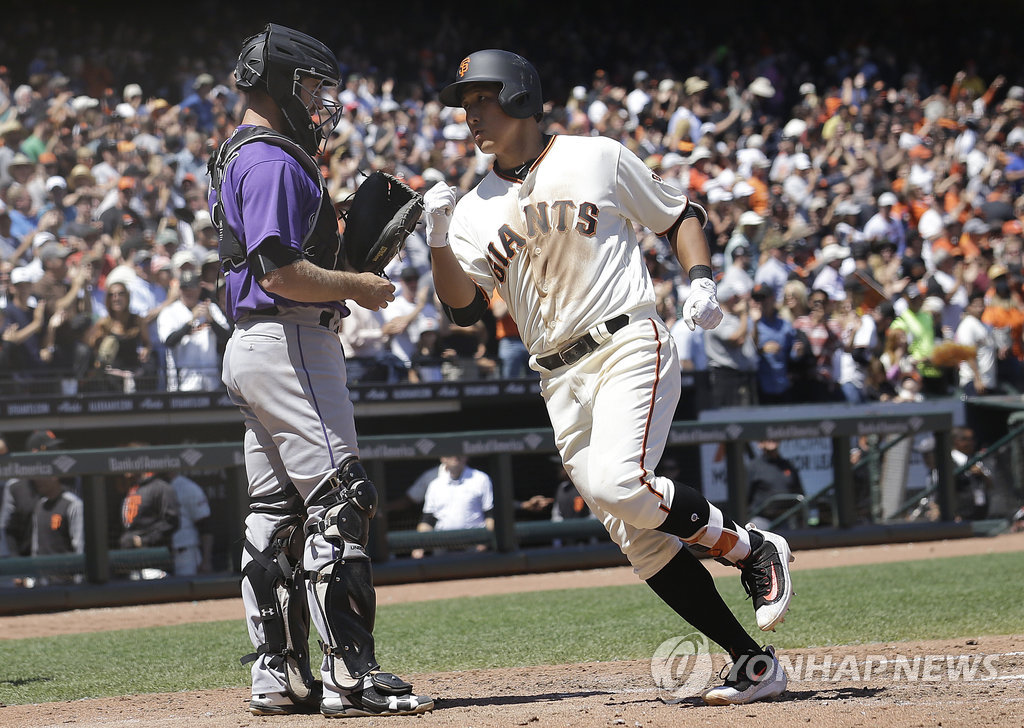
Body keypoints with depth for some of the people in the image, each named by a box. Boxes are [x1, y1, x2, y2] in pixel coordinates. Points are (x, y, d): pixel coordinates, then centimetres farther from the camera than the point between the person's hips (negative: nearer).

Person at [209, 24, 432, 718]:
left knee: (276, 514, 11)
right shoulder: (275, 163, -14)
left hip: (252, 346, 11)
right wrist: (360, 287, -11)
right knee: (337, 502, -12)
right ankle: (351, 674, -15)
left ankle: (278, 672, 14)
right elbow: (281, 274, -23)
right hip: (291, 342, -11)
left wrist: (346, 225, 13)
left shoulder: (240, 158, 20)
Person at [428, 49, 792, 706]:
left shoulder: (599, 158, 4)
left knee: (618, 483, -29)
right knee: (640, 537, -1)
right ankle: (755, 664, 4)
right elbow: (464, 307, 1)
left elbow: (681, 215, 11)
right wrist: (439, 240, -14)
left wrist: (701, 282, -5)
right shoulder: (477, 208, 12)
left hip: (630, 345, -5)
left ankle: (753, 549, -7)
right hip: (562, 383, 5)